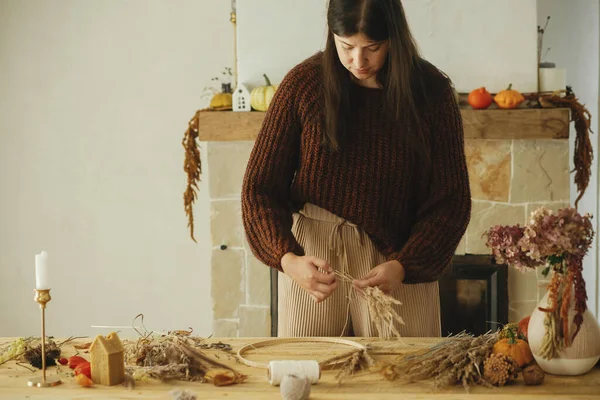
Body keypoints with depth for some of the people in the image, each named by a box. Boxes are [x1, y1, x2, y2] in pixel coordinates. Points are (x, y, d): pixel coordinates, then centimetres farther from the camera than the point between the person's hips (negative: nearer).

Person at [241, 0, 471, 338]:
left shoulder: (430, 91, -7)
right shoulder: (304, 84, -7)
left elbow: (450, 200, -6)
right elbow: (260, 187, -6)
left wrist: (403, 266, -22)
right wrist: (288, 259, -24)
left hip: (401, 262, 0)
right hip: (312, 258, 0)